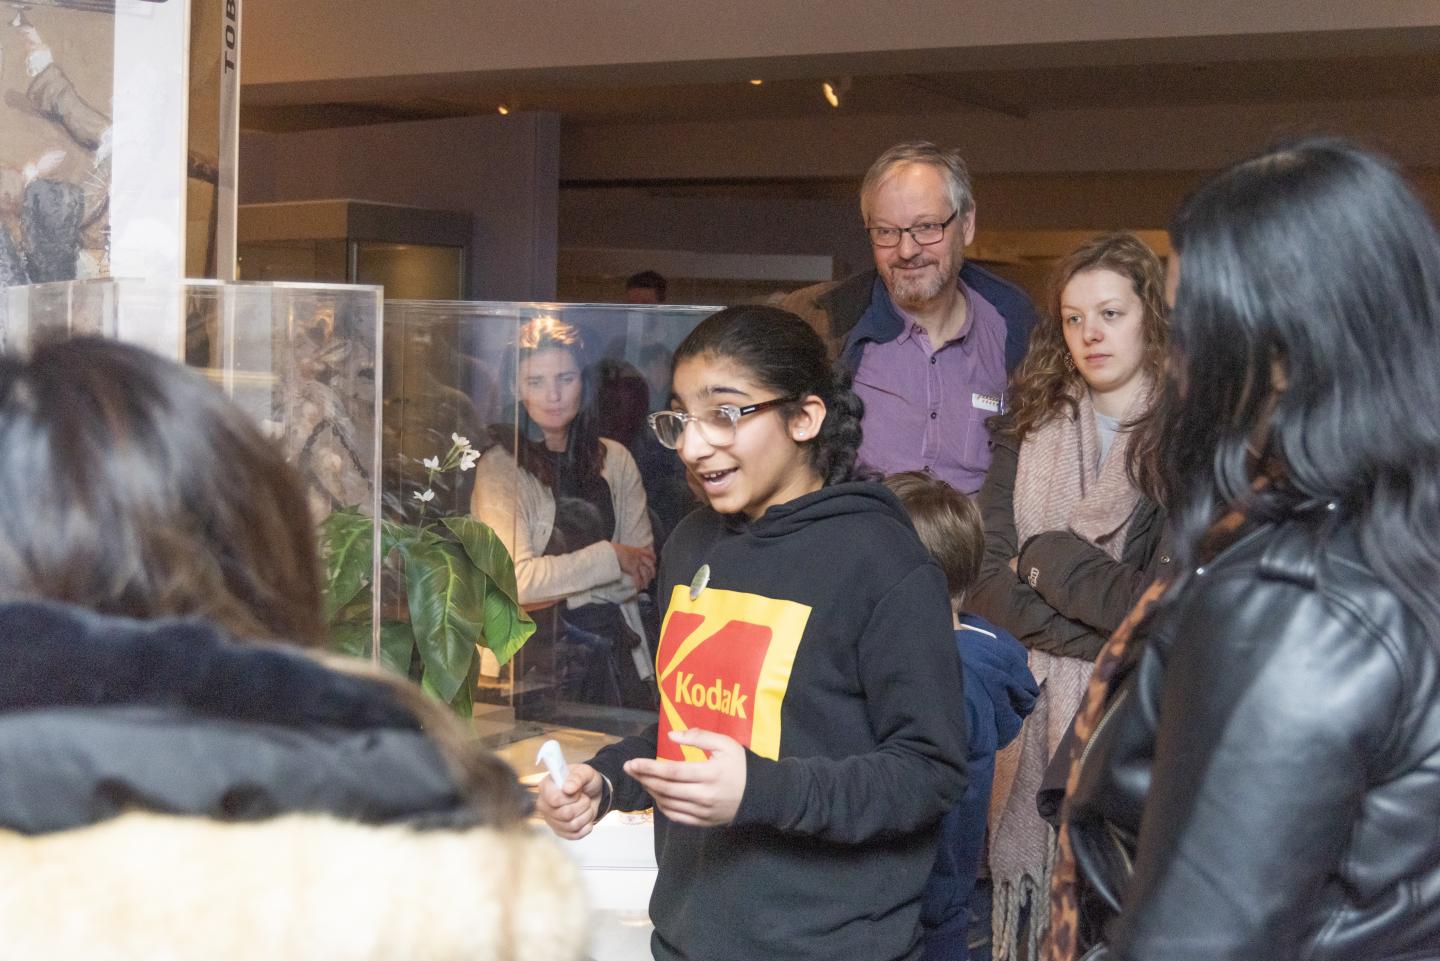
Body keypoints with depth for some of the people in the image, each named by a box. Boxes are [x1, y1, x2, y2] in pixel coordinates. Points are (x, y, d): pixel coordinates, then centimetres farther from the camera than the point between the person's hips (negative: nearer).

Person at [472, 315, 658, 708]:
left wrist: (556, 588, -8)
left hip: (614, 653, 4)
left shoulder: (615, 459, 7)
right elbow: (517, 579, -17)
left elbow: (641, 571, 4)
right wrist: (611, 557, -9)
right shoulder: (500, 468, -8)